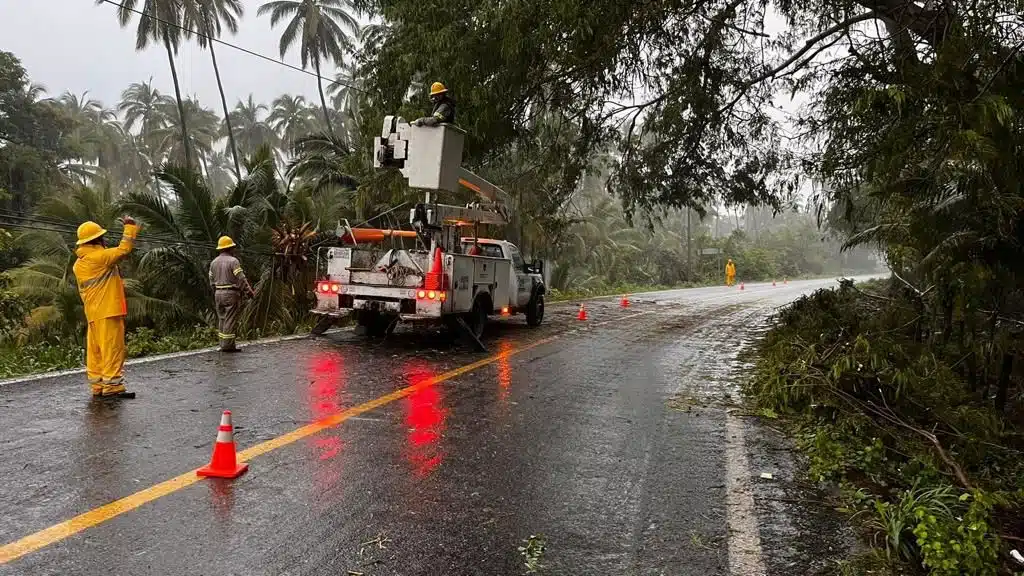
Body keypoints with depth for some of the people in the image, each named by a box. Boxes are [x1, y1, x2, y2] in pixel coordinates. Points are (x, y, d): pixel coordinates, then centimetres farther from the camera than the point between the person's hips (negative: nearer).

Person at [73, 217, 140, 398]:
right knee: (113, 349, -7)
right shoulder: (99, 257, -13)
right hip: (108, 311, -9)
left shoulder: (78, 264, 15)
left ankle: (97, 386, 14)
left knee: (95, 350, 10)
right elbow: (124, 249, -13)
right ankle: (112, 386, -8)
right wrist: (130, 226, -3)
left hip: (92, 313, 9)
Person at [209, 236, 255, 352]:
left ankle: (223, 344, 14)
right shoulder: (233, 261, -11)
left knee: (222, 319, 12)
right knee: (230, 320, -5)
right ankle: (227, 345, -5)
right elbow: (241, 279, -15)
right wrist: (250, 292, -8)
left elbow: (212, 281, 14)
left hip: (218, 294, 7)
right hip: (231, 294, -7)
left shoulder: (213, 262, 11)